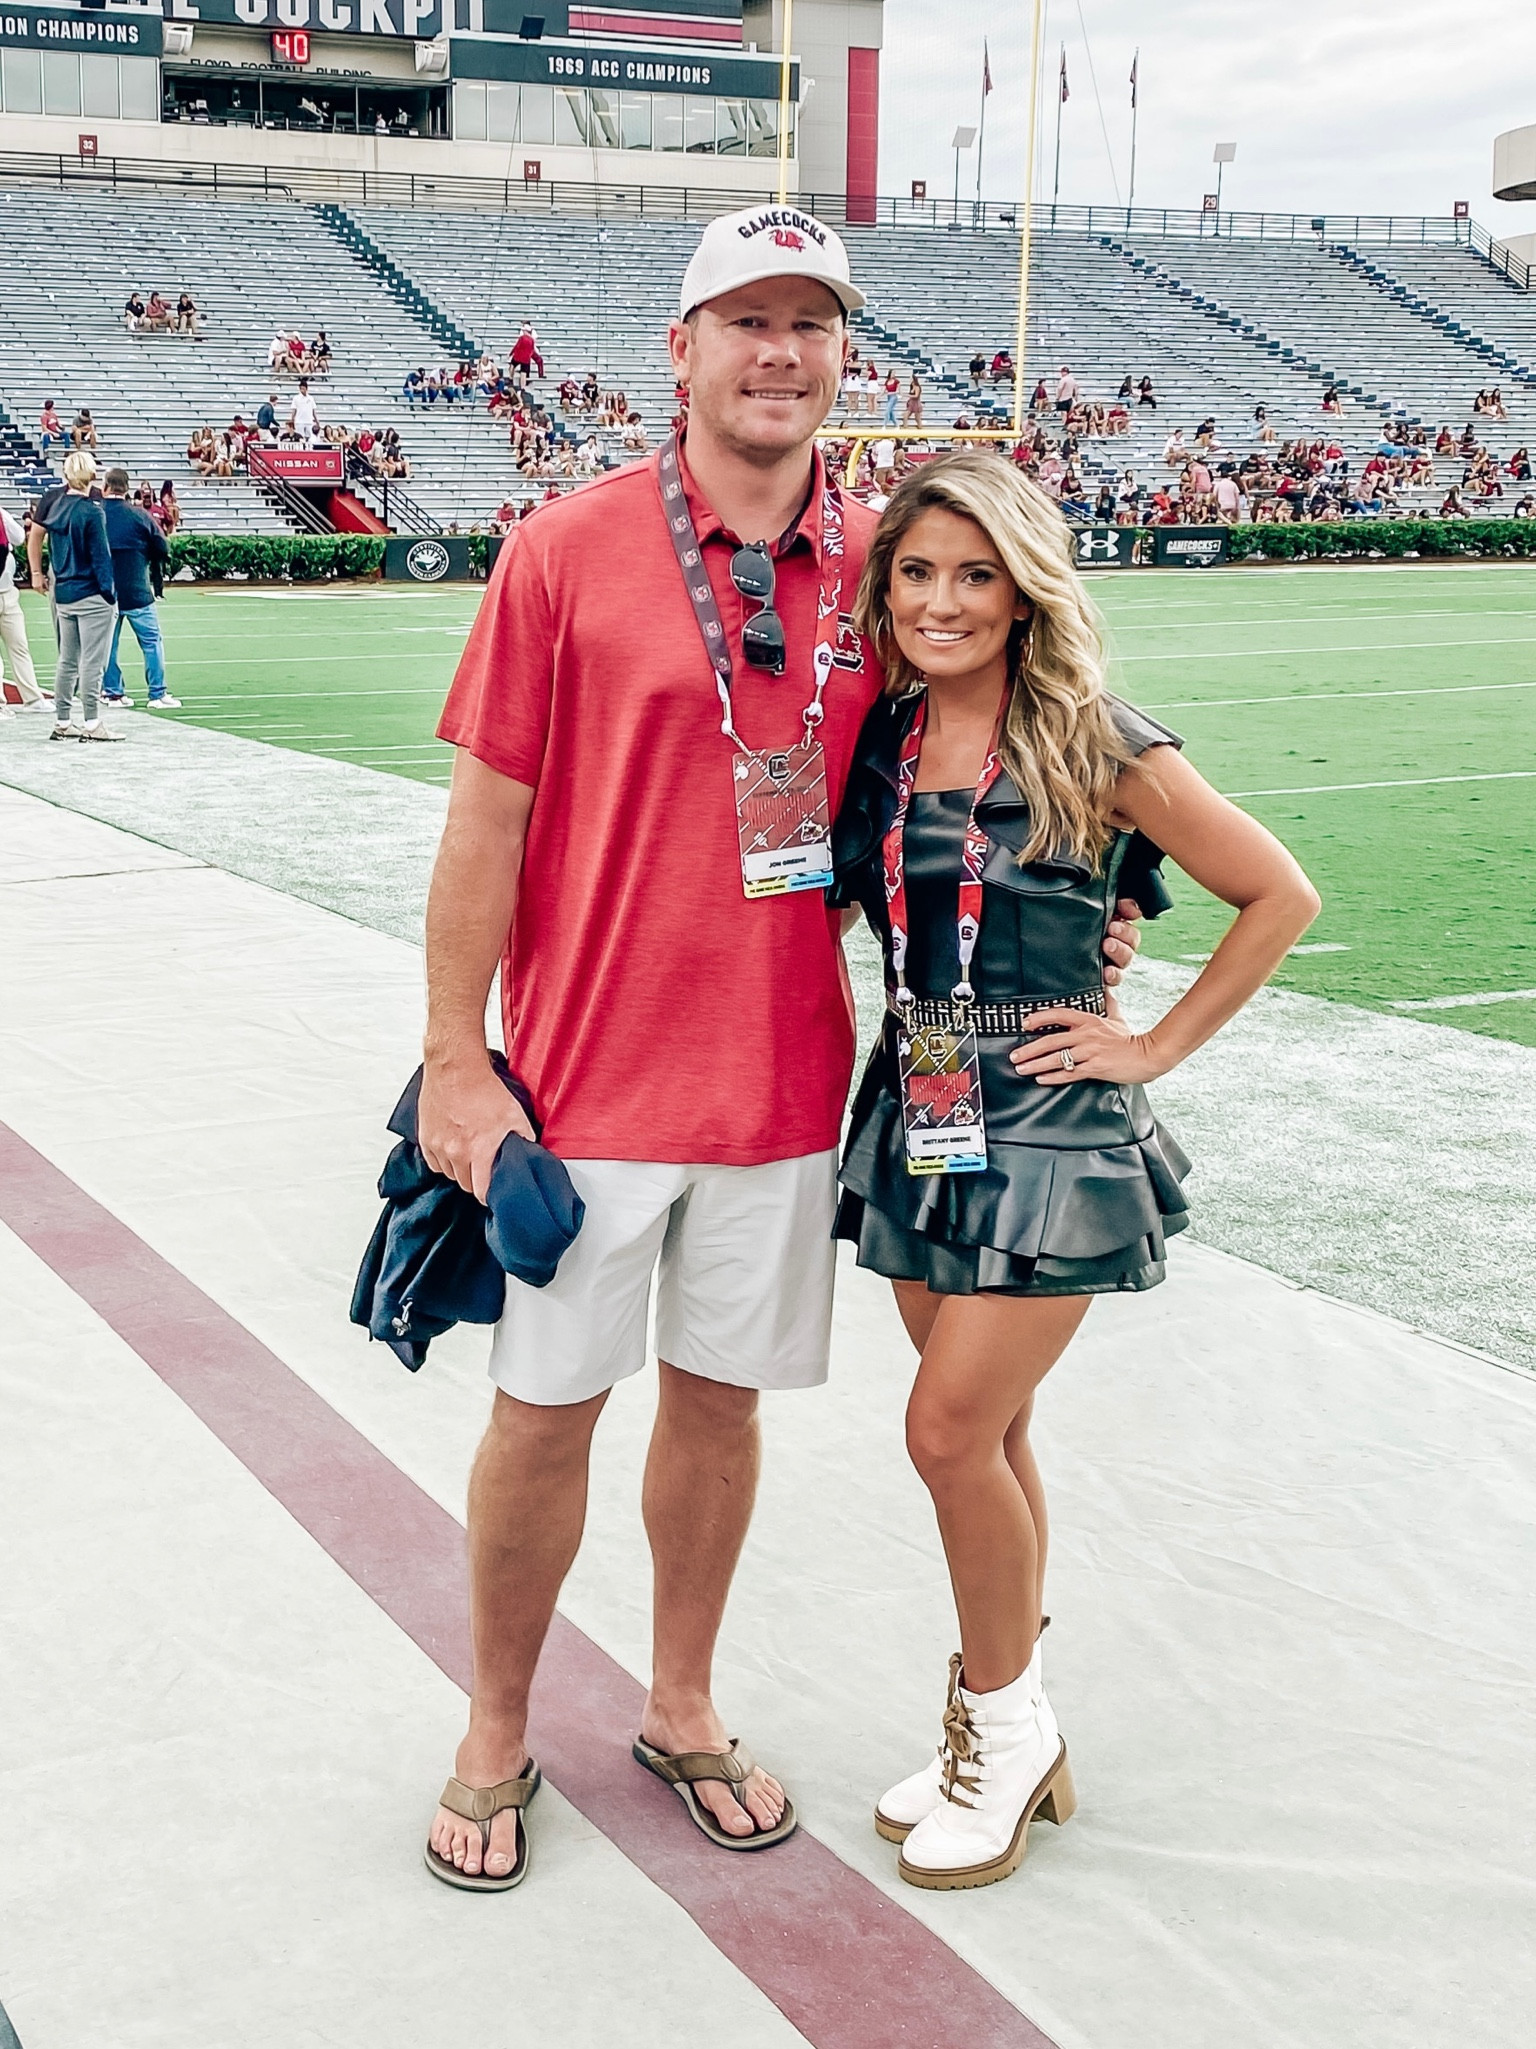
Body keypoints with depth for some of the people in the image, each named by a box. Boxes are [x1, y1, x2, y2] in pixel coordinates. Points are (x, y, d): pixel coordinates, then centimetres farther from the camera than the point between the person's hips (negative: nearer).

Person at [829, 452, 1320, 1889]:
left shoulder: (1094, 748, -10)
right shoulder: (878, 743, 4)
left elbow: (1279, 896, -4)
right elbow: (822, 902, 18)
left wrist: (1157, 1045, -5)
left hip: (1048, 1132, -5)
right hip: (919, 1122, 5)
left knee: (951, 1429, -9)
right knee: (990, 1436, 13)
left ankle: (1006, 1728, 13)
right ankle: (1015, 1738, 28)